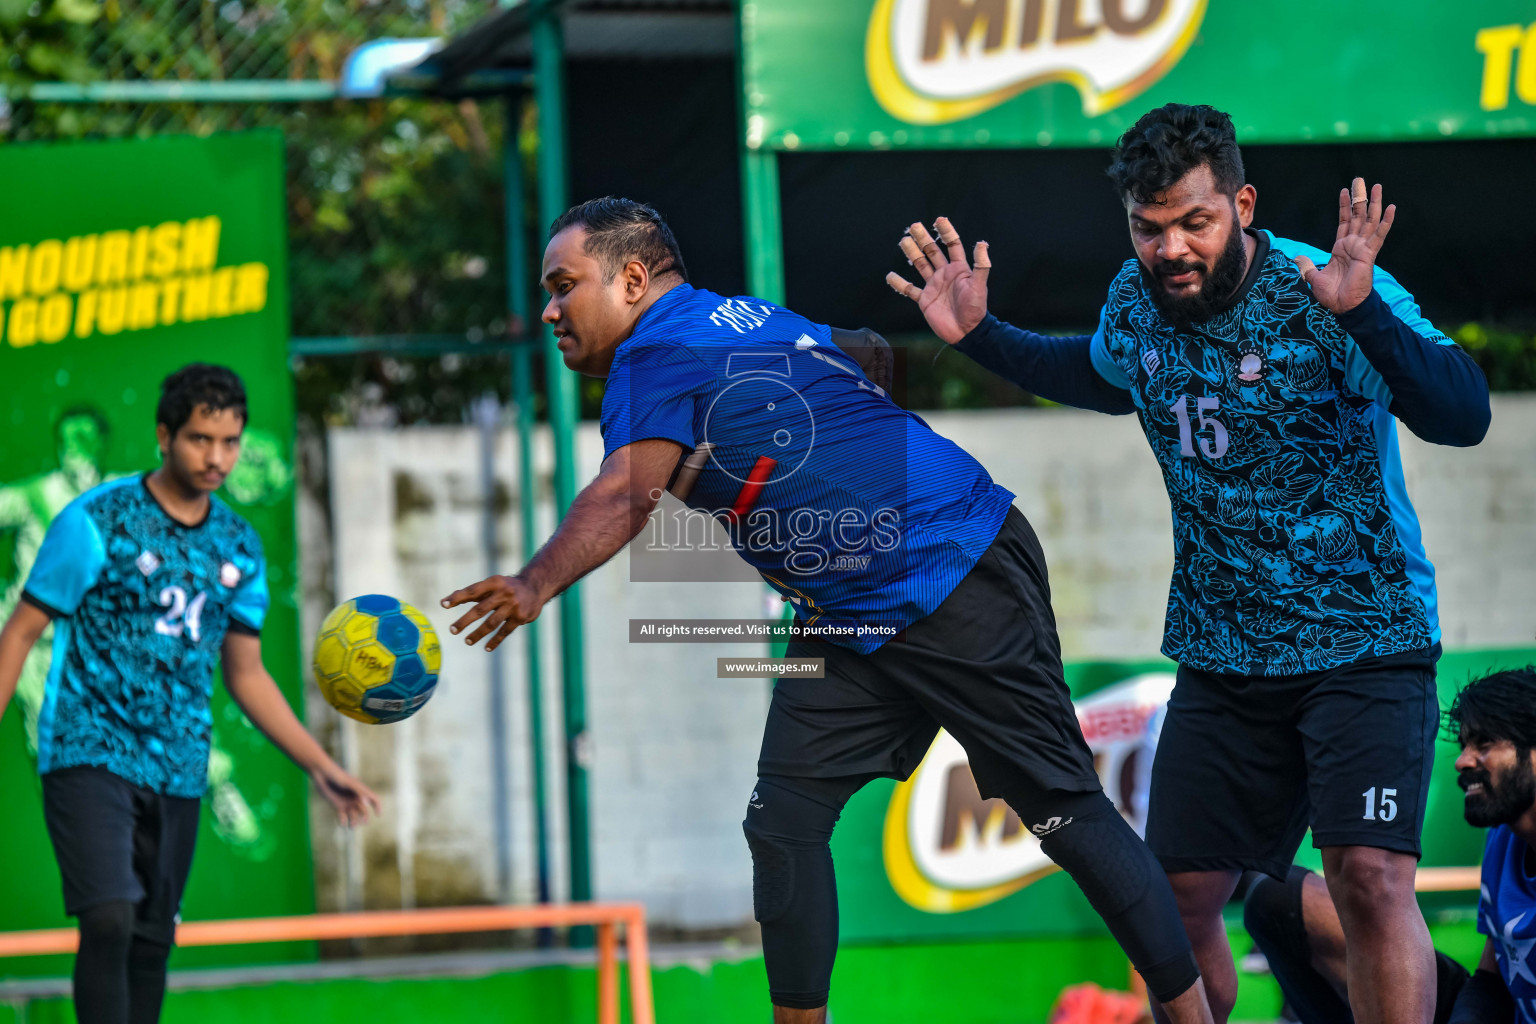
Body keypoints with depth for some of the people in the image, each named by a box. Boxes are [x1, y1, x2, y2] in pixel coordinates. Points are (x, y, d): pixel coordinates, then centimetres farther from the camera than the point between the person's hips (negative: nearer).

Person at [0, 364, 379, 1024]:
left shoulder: (240, 548, 9)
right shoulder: (98, 519, -6)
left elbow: (246, 673, 18)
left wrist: (321, 767, 11)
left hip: (178, 772, 5)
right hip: (89, 754, -5)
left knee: (150, 945, 9)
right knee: (109, 922, -20)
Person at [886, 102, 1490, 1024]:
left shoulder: (1323, 294, -19)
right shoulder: (1135, 303, 0)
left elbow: (1465, 416, -31)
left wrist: (1365, 315, -45)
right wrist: (979, 336, 14)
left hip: (1364, 638, -6)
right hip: (1222, 660, 6)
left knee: (1370, 877, -21)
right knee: (1180, 898, 7)